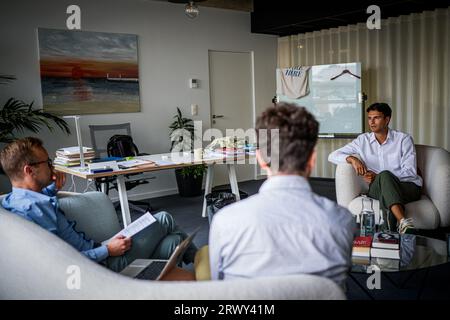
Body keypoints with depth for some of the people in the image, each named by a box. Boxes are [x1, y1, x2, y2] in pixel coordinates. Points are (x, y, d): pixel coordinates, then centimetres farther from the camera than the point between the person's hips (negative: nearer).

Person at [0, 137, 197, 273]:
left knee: (172, 243, 5)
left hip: (93, 253, 9)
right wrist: (107, 250, -22)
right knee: (164, 220, 6)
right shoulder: (32, 209, -28)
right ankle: (199, 260, 31)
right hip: (103, 264, -9)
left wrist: (53, 189, 13)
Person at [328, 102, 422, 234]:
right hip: (377, 189, 1)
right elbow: (332, 156, 7)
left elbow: (410, 172, -5)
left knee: (384, 175, -35)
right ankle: (403, 222, -51)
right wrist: (351, 158, -16)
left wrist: (378, 177, -16)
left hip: (408, 187, -1)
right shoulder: (363, 140, 11)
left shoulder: (404, 139, 4)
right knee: (385, 175, -35)